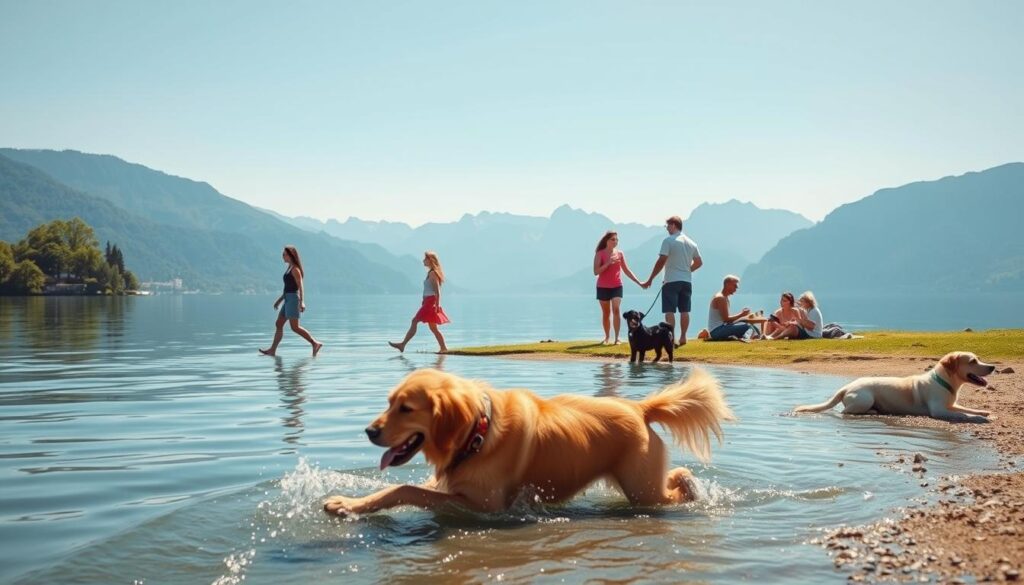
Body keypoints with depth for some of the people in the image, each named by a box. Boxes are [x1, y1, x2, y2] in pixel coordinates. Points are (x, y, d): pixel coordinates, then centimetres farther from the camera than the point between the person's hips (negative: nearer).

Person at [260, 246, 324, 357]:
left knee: (295, 327, -12)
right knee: (278, 325, 10)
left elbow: (300, 286, -19)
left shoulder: (295, 269, -12)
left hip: (293, 298, -10)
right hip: (288, 299, 10)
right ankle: (272, 350, 13)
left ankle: (315, 343, -10)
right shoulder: (290, 268, 16)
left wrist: (302, 302, -28)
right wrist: (280, 300, 27)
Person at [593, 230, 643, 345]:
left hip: (617, 286, 1)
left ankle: (617, 337, -16)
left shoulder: (620, 253, 4)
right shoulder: (600, 254, -5)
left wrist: (639, 282, 5)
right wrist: (608, 263, -24)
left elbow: (626, 270, 10)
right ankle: (606, 337, 19)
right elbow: (596, 272, -13)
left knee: (616, 310, -16)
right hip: (603, 287, -1)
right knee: (606, 313, 6)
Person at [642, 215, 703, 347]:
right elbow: (699, 262, 19)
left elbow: (661, 261, -14)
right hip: (687, 281, 6)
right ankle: (683, 337, 12)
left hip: (671, 281, -6)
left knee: (669, 311, -5)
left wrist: (650, 280, -10)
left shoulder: (668, 241, -9)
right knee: (684, 310, 10)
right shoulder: (691, 243, 11)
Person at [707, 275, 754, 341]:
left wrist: (741, 313, 8)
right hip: (717, 330, -11)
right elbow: (726, 319, -19)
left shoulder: (724, 297, 18)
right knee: (746, 326, -24)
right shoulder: (720, 298, -14)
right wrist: (741, 315, -10)